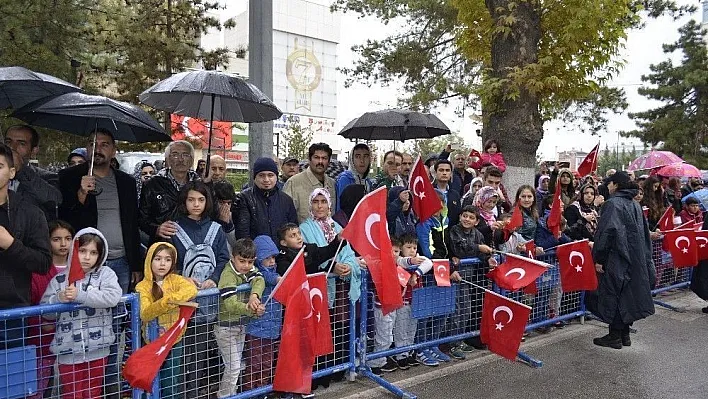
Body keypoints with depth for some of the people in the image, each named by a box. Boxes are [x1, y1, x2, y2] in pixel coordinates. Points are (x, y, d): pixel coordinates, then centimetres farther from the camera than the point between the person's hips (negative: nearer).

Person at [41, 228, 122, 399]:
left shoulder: (105, 273, -2)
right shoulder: (59, 279, 2)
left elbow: (113, 297, -20)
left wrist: (80, 295, -24)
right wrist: (59, 298, -17)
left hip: (98, 349, 0)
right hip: (68, 350, 1)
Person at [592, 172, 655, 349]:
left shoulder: (612, 203, -14)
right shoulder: (635, 205, 11)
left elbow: (605, 232, -20)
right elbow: (644, 232, 15)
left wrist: (599, 259, -16)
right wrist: (644, 259, 20)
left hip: (616, 259, -8)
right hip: (635, 258, 8)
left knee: (613, 295, 1)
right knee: (628, 294, 14)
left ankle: (615, 337, 7)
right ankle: (625, 334, 22)